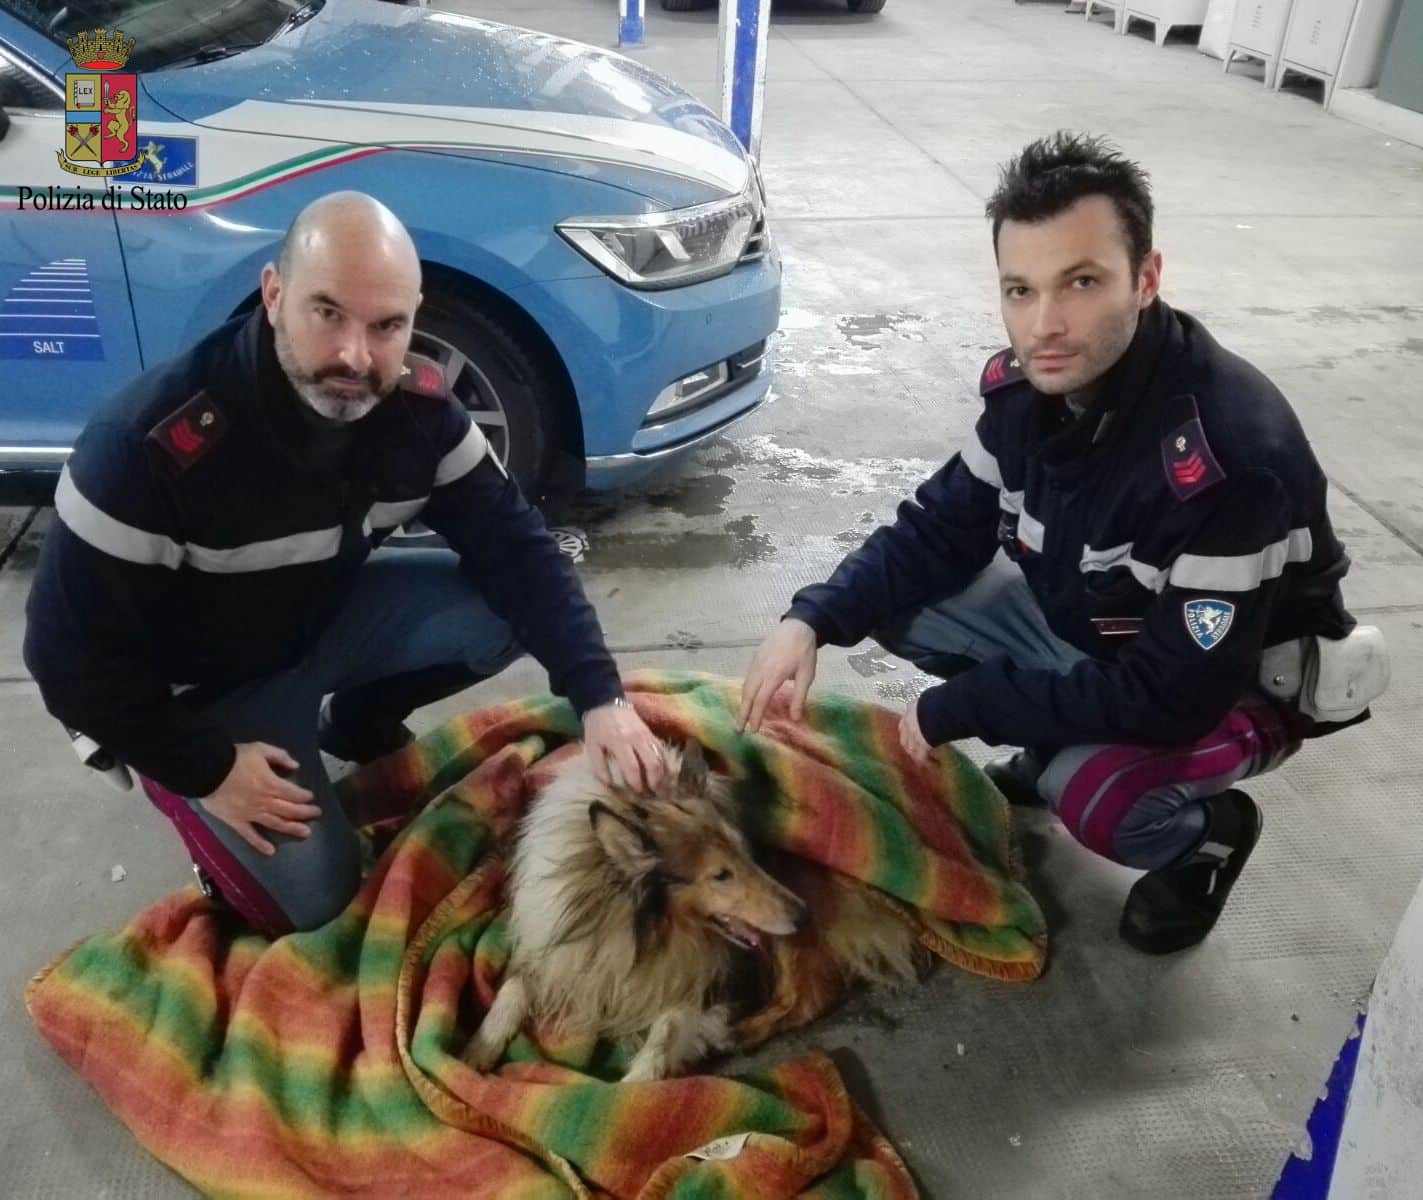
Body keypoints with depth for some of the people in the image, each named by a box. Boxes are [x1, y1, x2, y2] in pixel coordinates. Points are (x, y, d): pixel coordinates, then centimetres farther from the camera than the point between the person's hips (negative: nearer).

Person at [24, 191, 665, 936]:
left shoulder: (417, 403, -19)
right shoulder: (154, 443, -35)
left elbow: (513, 543, -16)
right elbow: (71, 652, -25)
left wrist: (597, 696, -28)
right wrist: (204, 768, -19)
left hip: (330, 612, 5)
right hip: (206, 690, -5)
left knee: (511, 610, -13)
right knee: (312, 899, -12)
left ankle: (358, 723, 13)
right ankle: (172, 779, 16)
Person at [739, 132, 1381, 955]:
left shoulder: (1233, 455, -37)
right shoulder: (1031, 385, -16)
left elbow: (1175, 697, -34)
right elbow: (941, 528, -6)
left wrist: (959, 708, -28)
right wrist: (815, 621, -22)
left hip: (1239, 687, -6)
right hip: (1085, 627, 7)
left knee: (1095, 800, -34)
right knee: (899, 604, -7)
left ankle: (1209, 832, 3)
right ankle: (1053, 751, 14)